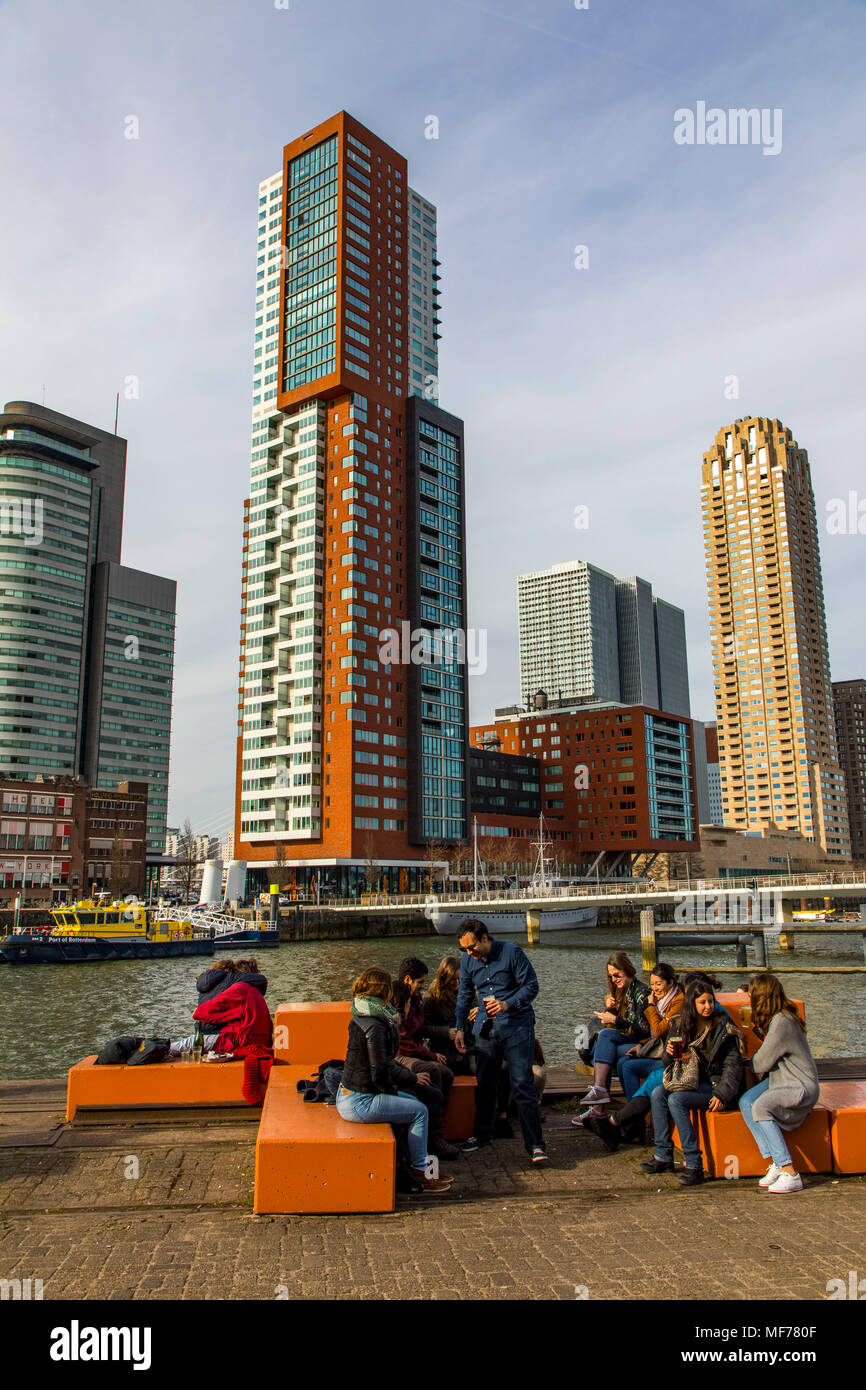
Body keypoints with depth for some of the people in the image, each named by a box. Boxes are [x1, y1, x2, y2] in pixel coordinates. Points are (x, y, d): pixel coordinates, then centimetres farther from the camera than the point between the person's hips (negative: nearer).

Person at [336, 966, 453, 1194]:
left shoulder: (363, 1017, 8)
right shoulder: (373, 1026, -23)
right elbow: (381, 1072, -22)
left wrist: (394, 1028, 6)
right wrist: (412, 1078, -8)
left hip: (350, 1095, 10)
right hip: (359, 1103, -10)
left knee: (413, 1101, 18)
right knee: (420, 1111, -5)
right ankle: (420, 1173, 6)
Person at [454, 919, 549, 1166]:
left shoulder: (512, 953, -11)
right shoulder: (468, 960, 5)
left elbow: (531, 985, -10)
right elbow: (465, 995, 17)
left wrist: (508, 1004, -23)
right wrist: (460, 1027, 12)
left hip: (516, 1027, -5)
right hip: (485, 1029, 5)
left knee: (522, 1084, -9)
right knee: (484, 1083, 11)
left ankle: (535, 1144, -4)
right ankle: (482, 1134, 30)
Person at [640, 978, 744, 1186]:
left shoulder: (723, 1028, -8)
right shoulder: (683, 1025, 8)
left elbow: (733, 1065, -11)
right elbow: (672, 1060, 17)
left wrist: (722, 1094, -21)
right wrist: (670, 1052, -7)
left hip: (715, 1083, -7)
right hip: (693, 1081, 7)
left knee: (676, 1100, -26)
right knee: (658, 1094, -13)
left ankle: (694, 1164, -23)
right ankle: (663, 1157, -7)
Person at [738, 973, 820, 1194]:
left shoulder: (782, 1022, -23)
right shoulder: (774, 1018, 7)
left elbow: (762, 1063, -18)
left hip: (801, 1087, -9)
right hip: (780, 1080, 9)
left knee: (761, 1107, -30)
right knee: (746, 1102, -14)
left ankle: (790, 1174, -24)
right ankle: (776, 1164, -14)